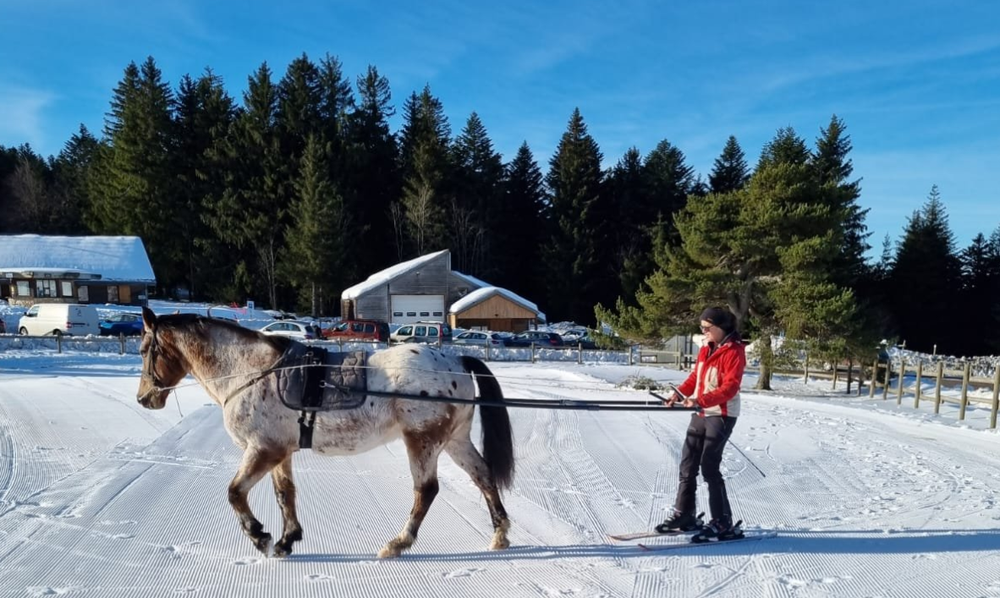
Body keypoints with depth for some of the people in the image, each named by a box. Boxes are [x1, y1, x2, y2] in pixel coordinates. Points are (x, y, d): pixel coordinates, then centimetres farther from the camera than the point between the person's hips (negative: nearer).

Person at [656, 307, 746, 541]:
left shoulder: (733, 352, -13)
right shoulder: (706, 349, 12)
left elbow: (730, 387, -21)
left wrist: (701, 400, -32)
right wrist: (680, 392, 0)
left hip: (721, 416, -8)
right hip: (700, 414, 8)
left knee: (709, 467, -10)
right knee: (688, 464, 10)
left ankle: (723, 524, -1)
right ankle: (684, 515, 22)